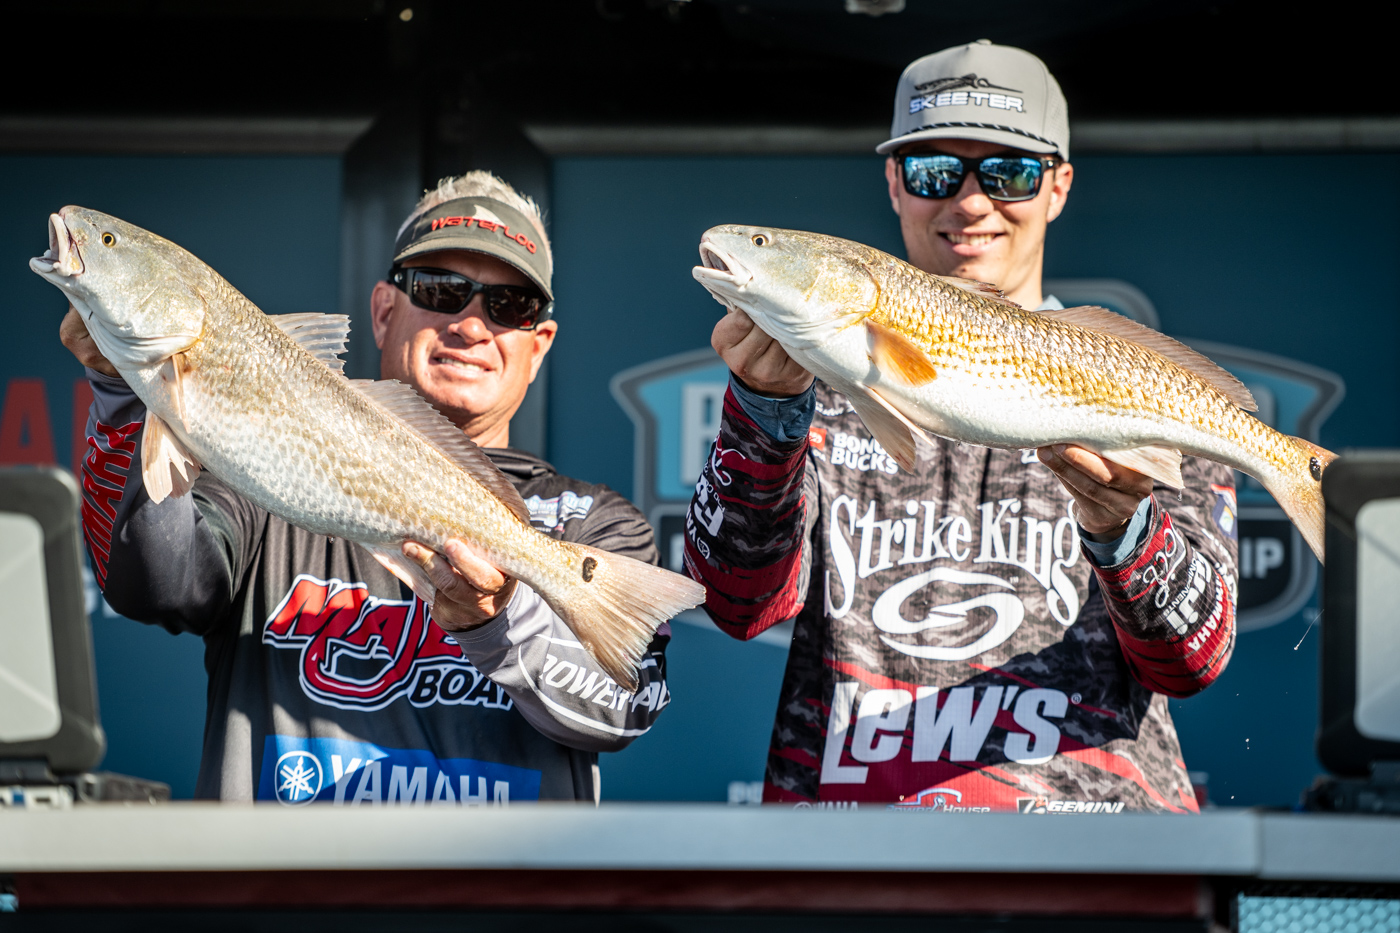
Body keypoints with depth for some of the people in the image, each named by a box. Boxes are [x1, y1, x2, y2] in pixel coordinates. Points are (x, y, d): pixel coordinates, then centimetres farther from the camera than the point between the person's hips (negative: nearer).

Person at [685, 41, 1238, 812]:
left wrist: (1121, 531, -14)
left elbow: (1190, 662, 4)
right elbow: (741, 603, 0)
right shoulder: (827, 381, 15)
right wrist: (764, 414, -15)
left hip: (1089, 798, -1)